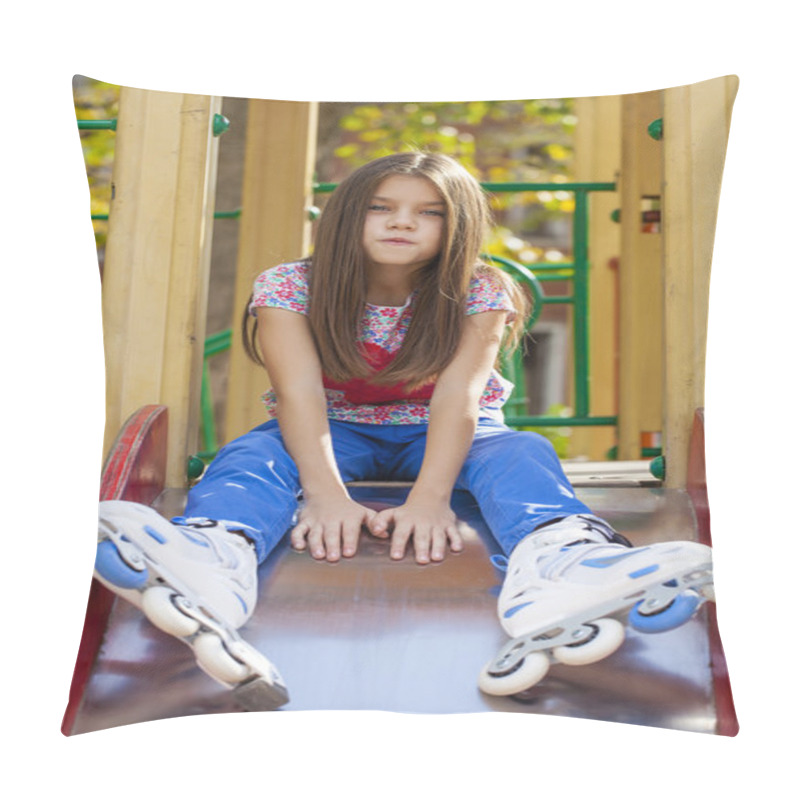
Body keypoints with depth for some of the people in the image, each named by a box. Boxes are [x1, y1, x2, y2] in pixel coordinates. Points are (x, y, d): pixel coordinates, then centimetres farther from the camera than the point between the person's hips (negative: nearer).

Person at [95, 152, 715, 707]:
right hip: (334, 434, 0)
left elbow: (458, 395, -27)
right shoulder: (291, 288, -14)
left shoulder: (477, 294, -13)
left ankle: (560, 566, -66)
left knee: (522, 453, -31)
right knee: (253, 454, -31)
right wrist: (327, 494, -43)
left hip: (442, 436, 0)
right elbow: (299, 392, -26)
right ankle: (210, 567, -66)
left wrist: (430, 496, -43)